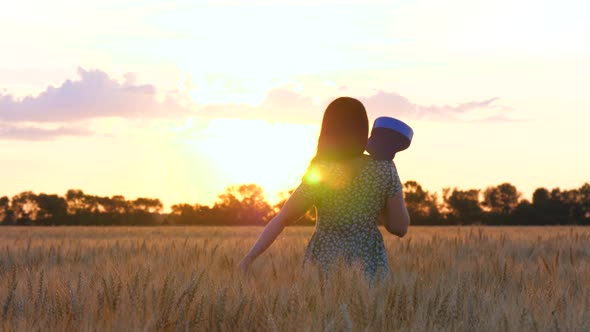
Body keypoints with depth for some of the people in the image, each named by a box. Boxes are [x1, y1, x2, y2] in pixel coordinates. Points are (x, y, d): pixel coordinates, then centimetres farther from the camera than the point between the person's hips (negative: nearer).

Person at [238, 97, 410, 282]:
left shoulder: (320, 173, -10)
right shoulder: (384, 169, -6)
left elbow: (281, 220, -9)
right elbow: (399, 227, 1)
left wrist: (250, 256, -2)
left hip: (325, 262, -1)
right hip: (369, 265, 1)